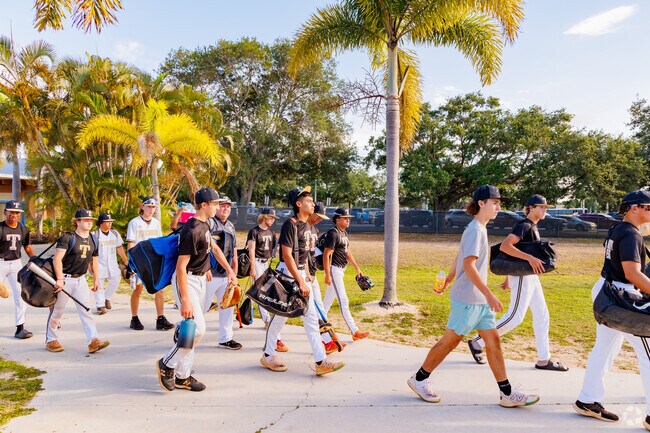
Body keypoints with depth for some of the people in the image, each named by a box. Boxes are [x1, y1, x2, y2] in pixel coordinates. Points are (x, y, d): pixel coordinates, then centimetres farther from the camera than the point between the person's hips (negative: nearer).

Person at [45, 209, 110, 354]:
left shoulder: (93, 239, 8)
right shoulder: (68, 237, -13)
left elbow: (93, 260, 18)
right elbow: (57, 259, -20)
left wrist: (96, 279, 19)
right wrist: (59, 279, -26)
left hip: (81, 279, 5)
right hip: (65, 278, -5)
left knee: (85, 310, -2)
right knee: (57, 310, 7)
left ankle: (93, 340, -8)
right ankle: (51, 340, 23)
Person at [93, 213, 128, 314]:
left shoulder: (115, 233, 8)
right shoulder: (95, 234, -7)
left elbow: (119, 248, 14)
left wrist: (126, 261, 11)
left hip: (112, 264, 4)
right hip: (99, 264, -4)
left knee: (115, 280, -2)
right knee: (99, 285, 0)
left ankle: (106, 298, 21)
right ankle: (100, 305, 7)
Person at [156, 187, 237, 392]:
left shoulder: (204, 225, 7)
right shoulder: (192, 231, -23)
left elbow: (213, 247, 25)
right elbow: (181, 267, -25)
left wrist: (229, 270, 23)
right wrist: (185, 300, -28)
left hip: (200, 279, 10)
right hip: (186, 281, -10)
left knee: (193, 328, 11)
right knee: (197, 328, -15)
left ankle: (182, 376, 20)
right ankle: (167, 364, 5)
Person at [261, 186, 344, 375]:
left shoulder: (306, 225, 11)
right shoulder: (290, 224, -16)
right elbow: (287, 255, -21)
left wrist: (306, 275, 15)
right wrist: (301, 282, -22)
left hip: (300, 272, 9)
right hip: (287, 273, -9)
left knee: (311, 317, 4)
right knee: (280, 315, 4)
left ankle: (321, 361, 5)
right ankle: (268, 355, 23)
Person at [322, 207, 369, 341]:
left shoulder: (344, 233, 13)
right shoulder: (333, 233, -16)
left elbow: (347, 252, 20)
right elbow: (326, 255, -20)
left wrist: (357, 268, 18)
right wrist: (327, 275, -22)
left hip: (341, 270, 10)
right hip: (334, 270, -9)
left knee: (328, 299, 16)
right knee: (343, 301, -7)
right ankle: (355, 331, -5)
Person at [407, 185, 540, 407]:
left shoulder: (479, 229, 14)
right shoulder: (475, 230, -15)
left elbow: (459, 259, 22)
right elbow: (469, 265, -24)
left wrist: (449, 279, 31)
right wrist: (489, 295, -25)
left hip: (480, 301, 9)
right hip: (467, 299, -9)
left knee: (493, 341, 8)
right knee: (450, 340, 2)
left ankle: (506, 393, 15)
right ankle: (419, 379, 16)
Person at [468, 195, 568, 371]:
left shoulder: (533, 227, 15)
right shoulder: (524, 225, -15)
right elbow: (505, 246, -29)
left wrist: (509, 278, 21)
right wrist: (530, 258, -34)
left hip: (532, 277, 10)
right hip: (522, 276, -10)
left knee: (542, 316, 12)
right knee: (515, 317, -8)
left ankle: (544, 359, 20)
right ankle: (477, 342, 3)